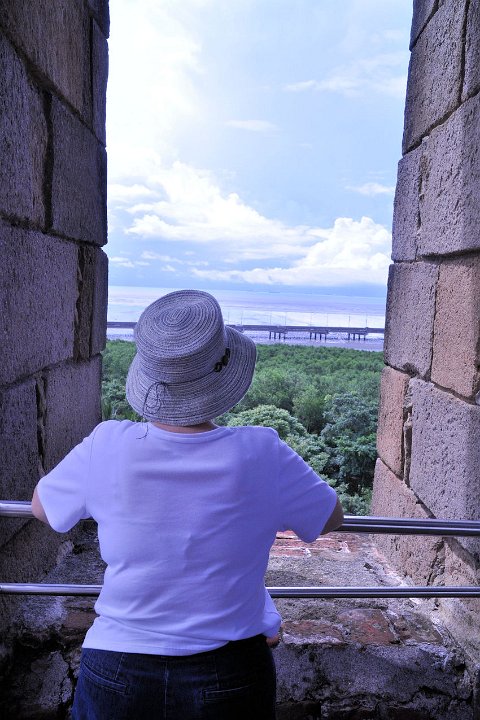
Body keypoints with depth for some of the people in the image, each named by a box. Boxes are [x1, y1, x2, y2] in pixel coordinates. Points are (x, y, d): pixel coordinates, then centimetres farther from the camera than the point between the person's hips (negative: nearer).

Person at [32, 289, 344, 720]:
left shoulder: (106, 448, -19)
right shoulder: (263, 456, -21)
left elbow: (42, 507, 2)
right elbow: (331, 519, -1)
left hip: (117, 672, 1)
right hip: (230, 677, 0)